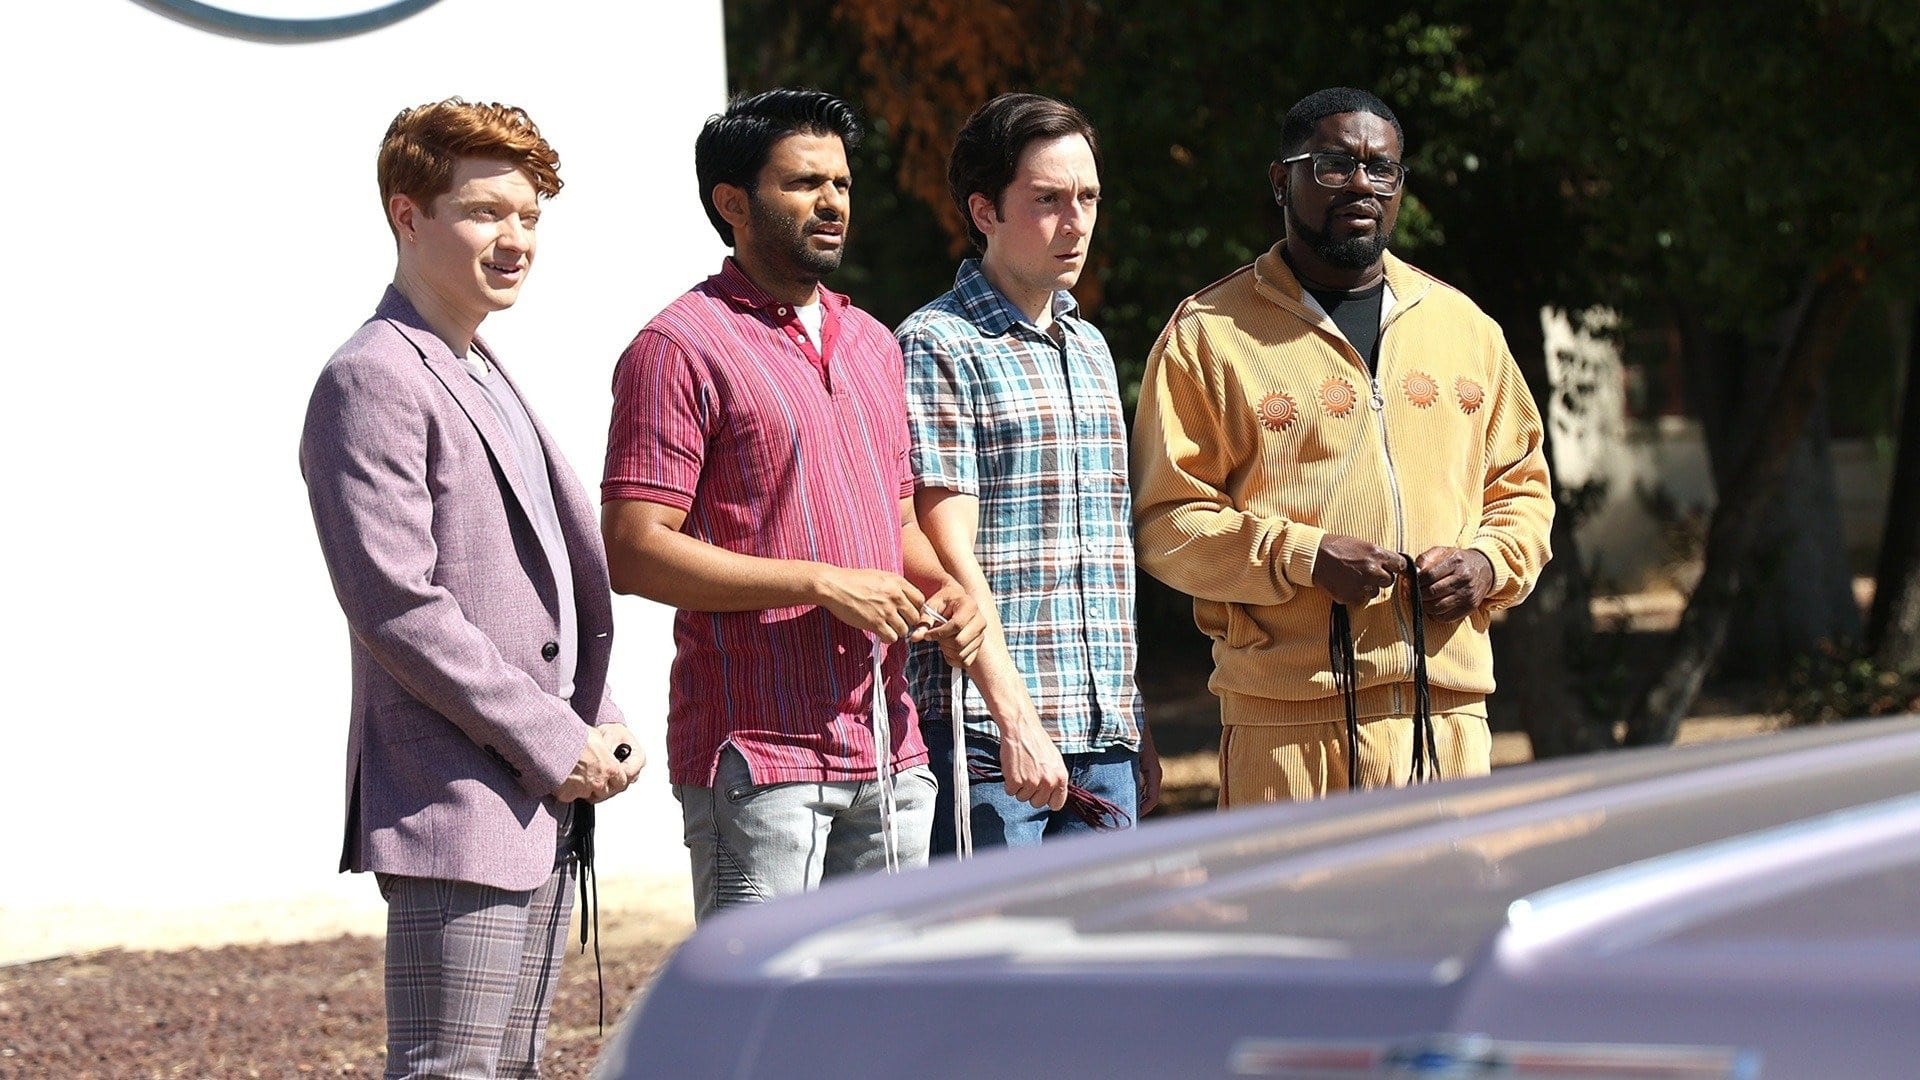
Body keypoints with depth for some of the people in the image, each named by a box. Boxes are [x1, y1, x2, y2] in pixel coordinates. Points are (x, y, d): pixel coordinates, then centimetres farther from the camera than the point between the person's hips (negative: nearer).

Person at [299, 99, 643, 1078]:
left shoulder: (488, 382, 21)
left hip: (540, 810, 9)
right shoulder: (374, 381, -10)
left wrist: (599, 725, 6)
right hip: (456, 810, -9)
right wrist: (558, 745, -15)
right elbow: (395, 602, -18)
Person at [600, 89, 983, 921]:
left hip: (889, 754, 8)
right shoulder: (682, 347, -7)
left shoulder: (872, 344, 18)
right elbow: (634, 552, -14)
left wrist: (942, 588, 4)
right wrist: (824, 584, -16)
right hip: (758, 754, -8)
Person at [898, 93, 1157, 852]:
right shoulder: (938, 347, -5)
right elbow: (949, 555, -13)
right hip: (984, 733, -7)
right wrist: (1016, 719, -20)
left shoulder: (1089, 348, 19)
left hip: (1103, 739, 7)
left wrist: (1132, 723, 18)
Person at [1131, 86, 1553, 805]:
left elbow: (1521, 484, 24)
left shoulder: (1465, 327, 17)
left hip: (1450, 713, 4)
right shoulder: (1208, 334, 3)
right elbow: (1164, 520, -2)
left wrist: (1491, 562, 2)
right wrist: (1304, 556, -15)